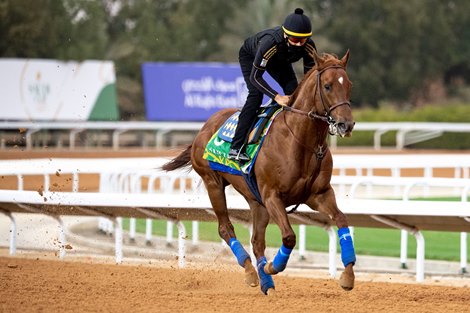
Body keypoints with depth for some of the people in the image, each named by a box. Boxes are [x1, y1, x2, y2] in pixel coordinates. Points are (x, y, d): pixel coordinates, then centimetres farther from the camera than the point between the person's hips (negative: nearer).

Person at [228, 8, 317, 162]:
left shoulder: (309, 47, -32)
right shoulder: (269, 43, -46)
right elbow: (255, 77, -38)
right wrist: (277, 97, -46)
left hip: (280, 61, 5)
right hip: (250, 56, -5)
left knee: (293, 91, -14)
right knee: (256, 94, -22)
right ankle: (236, 148, -26)